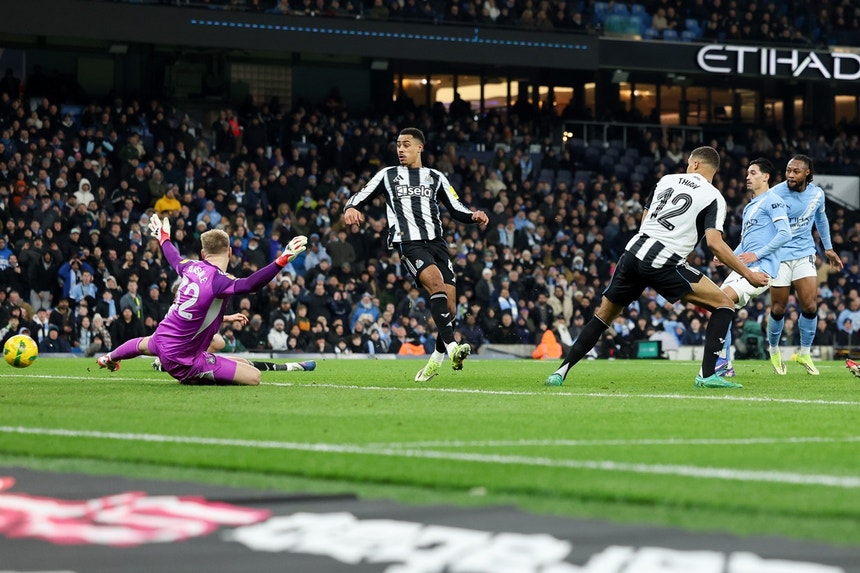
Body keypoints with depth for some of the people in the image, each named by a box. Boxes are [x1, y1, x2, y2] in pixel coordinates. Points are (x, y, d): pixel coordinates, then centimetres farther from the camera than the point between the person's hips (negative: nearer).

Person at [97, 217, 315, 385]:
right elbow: (250, 284, -44)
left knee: (146, 344, 46)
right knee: (253, 376, -15)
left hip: (162, 338, 8)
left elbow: (174, 259, 20)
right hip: (181, 358, -8)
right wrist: (283, 259, -50)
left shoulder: (191, 267, -4)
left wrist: (164, 238, 42)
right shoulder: (218, 281, -25)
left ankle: (110, 358, 75)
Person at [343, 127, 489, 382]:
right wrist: (350, 208, -10)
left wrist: (475, 216, -5)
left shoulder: (436, 178, 19)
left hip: (436, 243, 3)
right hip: (408, 244, -3)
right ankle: (452, 347, -39)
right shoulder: (388, 175, 16)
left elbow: (457, 209, 17)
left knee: (449, 307, -6)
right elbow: (361, 196, 14)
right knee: (436, 282, -31)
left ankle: (436, 359, 13)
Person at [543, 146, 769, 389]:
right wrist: (748, 273, -4)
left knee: (604, 315, 22)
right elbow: (715, 243, -10)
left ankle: (561, 371, 16)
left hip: (633, 251, 5)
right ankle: (707, 374, -11)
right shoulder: (713, 197, 1)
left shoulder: (667, 180, 18)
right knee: (724, 305, 3)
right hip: (663, 263, -5)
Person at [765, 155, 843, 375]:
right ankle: (773, 350, 26)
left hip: (805, 254, 3)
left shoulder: (817, 194, -2)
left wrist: (828, 248, 24)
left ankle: (805, 354, 10)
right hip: (779, 256, -3)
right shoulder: (776, 194, -17)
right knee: (778, 309, 1)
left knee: (810, 306, -8)